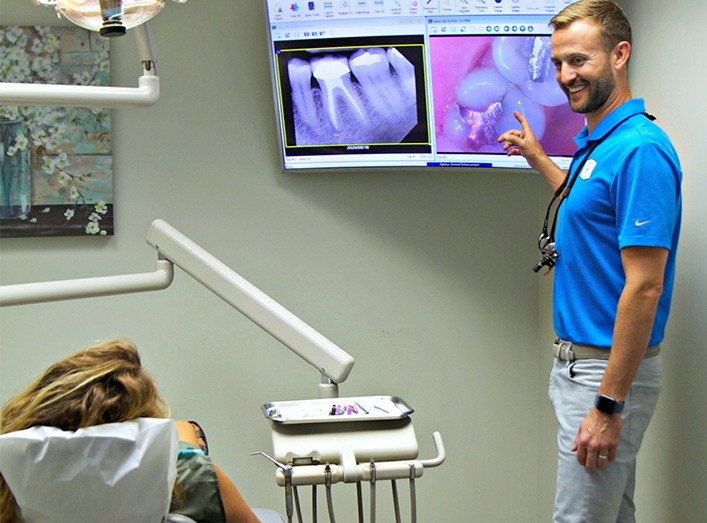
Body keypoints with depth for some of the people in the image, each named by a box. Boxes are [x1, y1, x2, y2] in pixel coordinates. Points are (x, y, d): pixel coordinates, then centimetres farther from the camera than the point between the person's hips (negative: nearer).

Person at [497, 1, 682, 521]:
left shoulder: (640, 149, -20)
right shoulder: (596, 144, 10)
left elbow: (644, 288, -24)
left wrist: (608, 404, -24)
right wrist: (538, 159, 35)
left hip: (609, 372, -10)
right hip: (578, 362, 10)